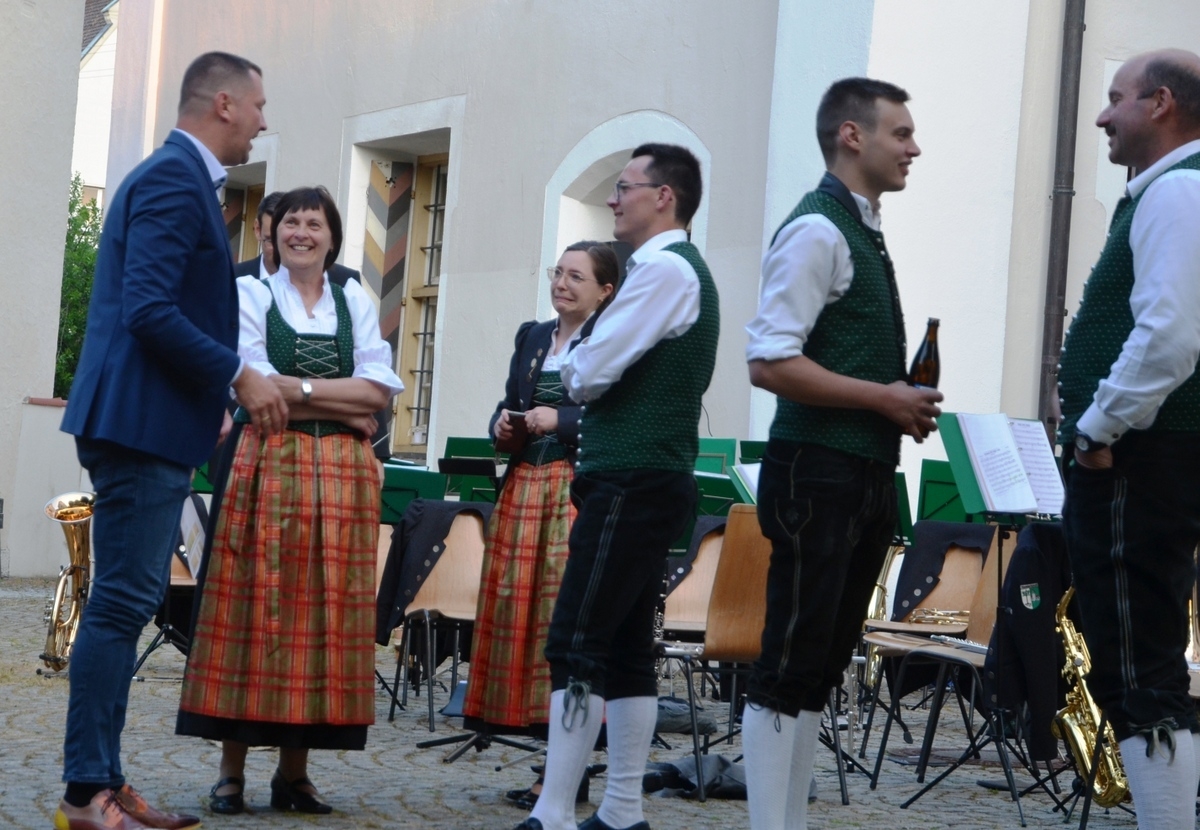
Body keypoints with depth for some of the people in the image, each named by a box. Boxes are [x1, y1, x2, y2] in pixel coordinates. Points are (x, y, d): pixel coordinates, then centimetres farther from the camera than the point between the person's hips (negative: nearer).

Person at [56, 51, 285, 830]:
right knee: (123, 601, -8)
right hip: (142, 423, -11)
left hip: (151, 423, 11)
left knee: (127, 602, 11)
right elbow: (149, 311, -22)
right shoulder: (176, 180, -13)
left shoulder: (175, 176, 19)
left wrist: (211, 397, 22)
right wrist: (240, 376, -16)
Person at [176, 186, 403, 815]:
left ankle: (294, 772, 7)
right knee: (254, 610, -5)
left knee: (323, 614, 1)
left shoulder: (355, 302, 15)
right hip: (267, 465, -3)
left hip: (342, 475, 3)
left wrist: (296, 388, -8)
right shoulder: (250, 293, 6)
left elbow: (379, 389, 3)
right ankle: (231, 770, 1)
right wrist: (344, 404, -9)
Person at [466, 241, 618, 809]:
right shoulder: (532, 337, 18)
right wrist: (502, 424, 2)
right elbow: (508, 404, 23)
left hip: (579, 490, -7)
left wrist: (561, 419, -19)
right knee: (515, 612, 4)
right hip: (524, 485, 7)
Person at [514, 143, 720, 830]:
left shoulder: (663, 268, -11)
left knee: (576, 648, -11)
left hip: (632, 481, -10)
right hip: (658, 477, 10)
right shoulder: (684, 268, 21)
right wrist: (589, 377, 6)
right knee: (627, 649, 10)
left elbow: (589, 374, -15)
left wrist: (573, 369, 5)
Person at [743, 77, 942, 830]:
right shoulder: (817, 230, -12)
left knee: (825, 662, 12)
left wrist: (903, 403, 9)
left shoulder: (863, 232, 16)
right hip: (818, 471, -9)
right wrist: (883, 398, -15)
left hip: (867, 472, 10)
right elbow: (770, 363, -21)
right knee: (792, 661, -6)